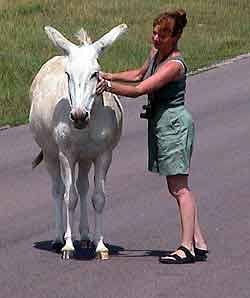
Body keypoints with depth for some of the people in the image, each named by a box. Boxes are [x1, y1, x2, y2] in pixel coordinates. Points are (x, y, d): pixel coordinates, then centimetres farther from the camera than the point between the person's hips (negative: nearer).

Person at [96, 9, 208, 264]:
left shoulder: (174, 65, -21)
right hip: (160, 122, 10)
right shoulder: (156, 52, 7)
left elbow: (138, 90, -26)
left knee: (179, 188, -7)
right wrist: (110, 76, 19)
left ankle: (187, 247, -5)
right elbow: (140, 74, 27)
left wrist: (109, 86, -25)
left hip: (173, 123, -10)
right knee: (177, 188, 11)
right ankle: (198, 243, 15)